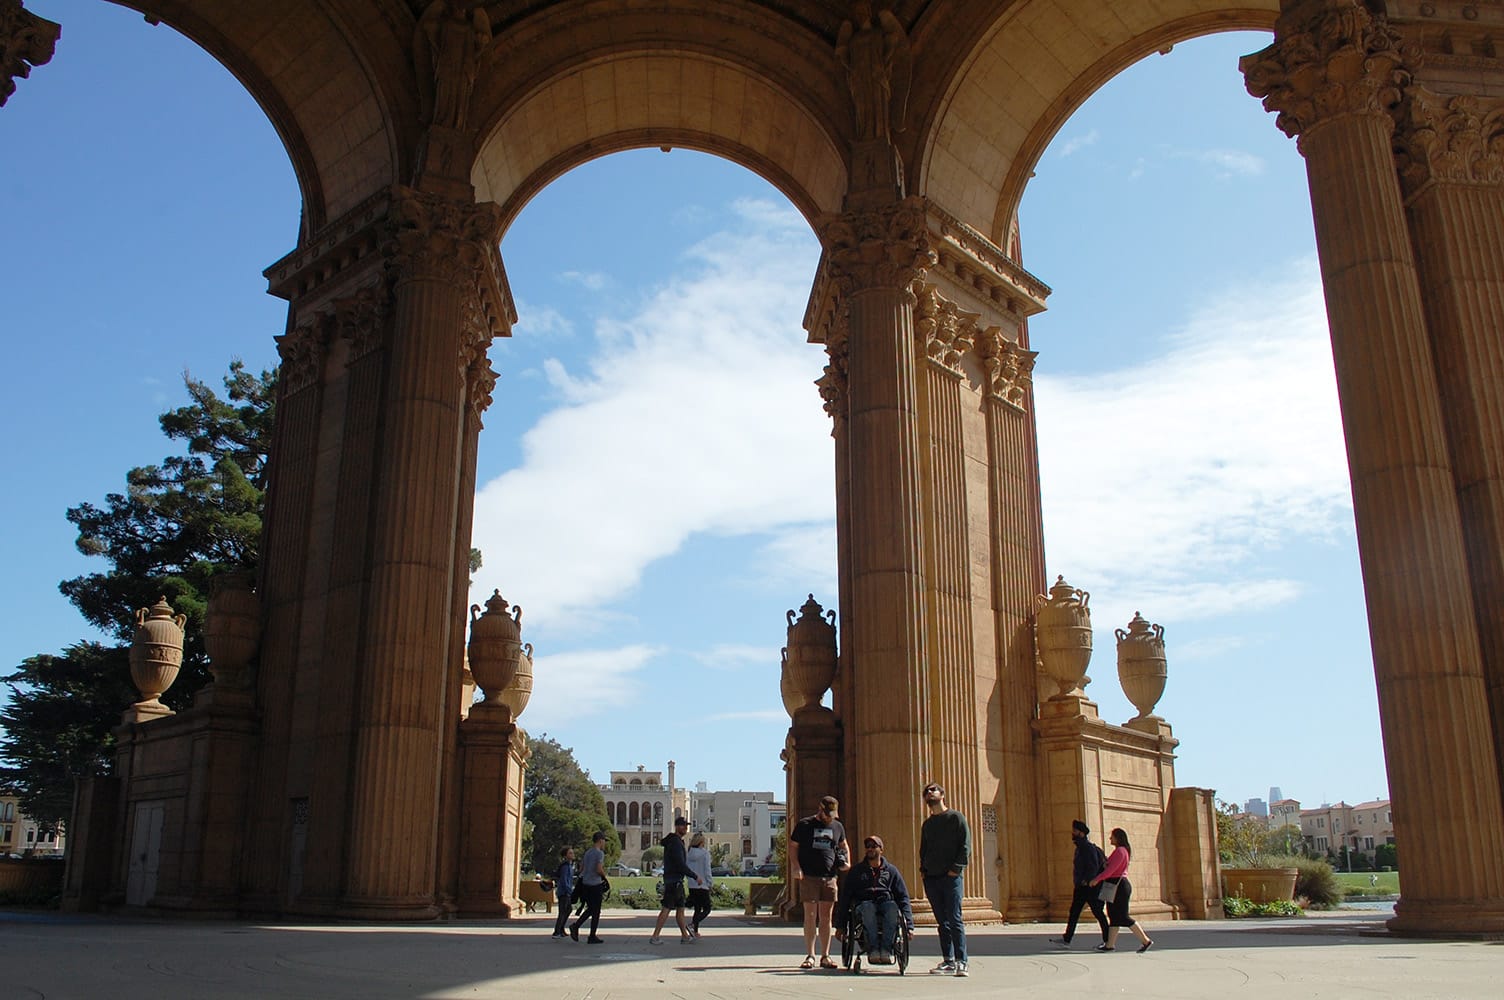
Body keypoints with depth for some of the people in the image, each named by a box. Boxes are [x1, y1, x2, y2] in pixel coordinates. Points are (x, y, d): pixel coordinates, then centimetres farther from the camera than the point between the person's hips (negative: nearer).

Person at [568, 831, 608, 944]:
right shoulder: (599, 853, -11)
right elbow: (599, 869, -21)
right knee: (596, 911, 1)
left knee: (590, 909, 17)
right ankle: (592, 937, 4)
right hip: (595, 884, -8)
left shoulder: (587, 853, 14)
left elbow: (581, 869, 18)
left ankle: (575, 925, 1)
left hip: (585, 884, 8)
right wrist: (604, 876, -3)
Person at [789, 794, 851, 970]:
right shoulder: (804, 825, 4)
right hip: (809, 876, -3)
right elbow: (793, 847, 5)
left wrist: (847, 862, 10)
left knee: (826, 917, 4)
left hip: (830, 878, 3)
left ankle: (825, 956, 10)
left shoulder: (837, 827, 15)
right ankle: (810, 956, 2)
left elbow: (844, 846, 29)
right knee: (810, 915, -4)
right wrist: (796, 867, -8)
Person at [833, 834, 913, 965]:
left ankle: (886, 949, -41)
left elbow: (903, 897, 17)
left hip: (886, 902, 0)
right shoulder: (857, 871, 22)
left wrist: (909, 925, 4)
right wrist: (840, 925, 6)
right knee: (868, 907, -38)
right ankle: (873, 950, -43)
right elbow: (844, 897, 17)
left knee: (892, 907, -37)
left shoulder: (891, 870, 22)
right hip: (864, 903, 0)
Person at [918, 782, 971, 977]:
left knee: (954, 920, -11)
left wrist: (956, 868, -13)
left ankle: (960, 962, -11)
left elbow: (966, 845, -4)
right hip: (931, 878, 5)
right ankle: (948, 962, 10)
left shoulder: (956, 818, 2)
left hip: (951, 876, -5)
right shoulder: (927, 824, 19)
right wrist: (923, 870, 9)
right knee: (942, 922, 6)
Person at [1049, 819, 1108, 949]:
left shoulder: (1088, 848, -15)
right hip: (1080, 887, 10)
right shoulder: (1079, 847, 14)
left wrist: (1086, 881, -20)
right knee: (1073, 912, 4)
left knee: (1098, 912, 0)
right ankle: (1066, 940, 3)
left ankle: (1107, 940, 11)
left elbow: (1093, 867, -20)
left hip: (1091, 886, -10)